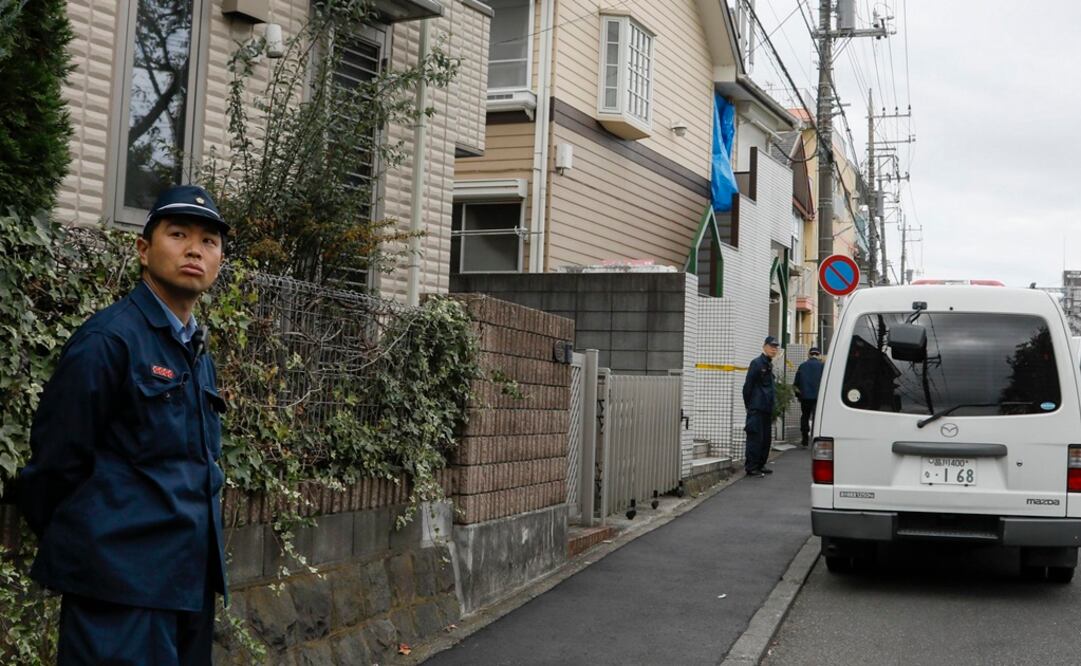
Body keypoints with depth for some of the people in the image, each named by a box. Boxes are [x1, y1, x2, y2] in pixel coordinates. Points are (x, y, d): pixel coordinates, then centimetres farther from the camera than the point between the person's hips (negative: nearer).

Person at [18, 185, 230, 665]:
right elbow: (55, 462, -11)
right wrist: (75, 552, 0)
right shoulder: (107, 339, -11)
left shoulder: (199, 356, 15)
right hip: (124, 583, -8)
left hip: (190, 579, 8)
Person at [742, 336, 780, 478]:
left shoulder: (769, 365, 16)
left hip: (767, 409, 9)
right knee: (755, 437, -8)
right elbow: (748, 386, -11)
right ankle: (751, 467, -5)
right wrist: (748, 405, -10)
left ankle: (760, 465, 21)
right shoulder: (757, 363, -9)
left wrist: (773, 404, 13)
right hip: (756, 409, -9)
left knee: (766, 438, 12)